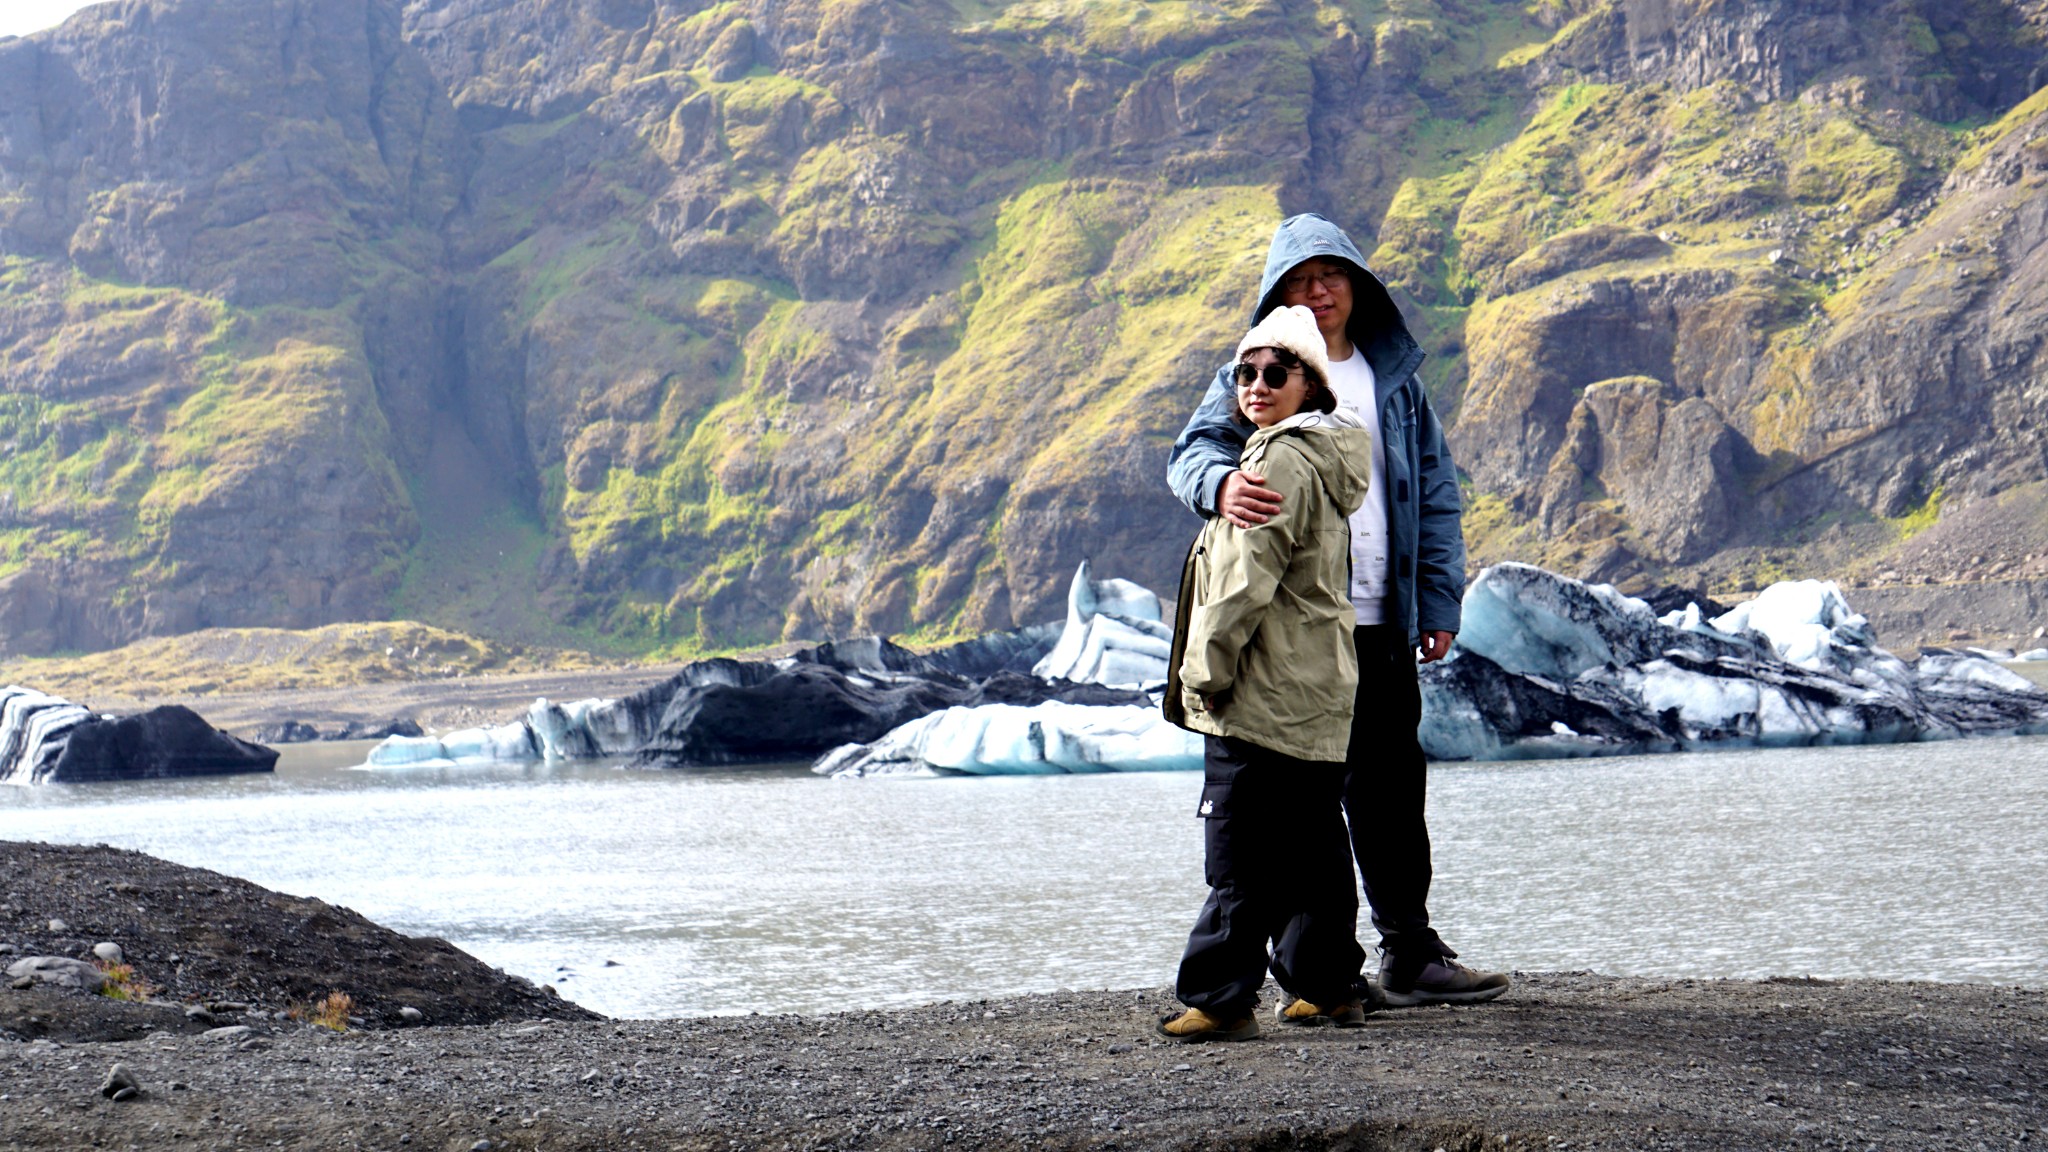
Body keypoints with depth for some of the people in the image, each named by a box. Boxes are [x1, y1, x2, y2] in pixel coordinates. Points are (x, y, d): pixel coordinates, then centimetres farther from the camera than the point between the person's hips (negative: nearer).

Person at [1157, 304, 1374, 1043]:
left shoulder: (1282, 461, -14)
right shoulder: (1325, 460, 18)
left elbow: (1248, 580, -19)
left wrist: (1204, 670, -13)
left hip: (1265, 693, -10)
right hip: (1320, 692, 10)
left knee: (1239, 851, -9)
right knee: (1312, 842, 13)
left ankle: (1220, 998, -8)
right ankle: (1329, 986, 18)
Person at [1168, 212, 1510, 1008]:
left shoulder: (1394, 378, 15)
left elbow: (1436, 490, 18)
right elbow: (1194, 449, -12)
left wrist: (1439, 603, 10)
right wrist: (1222, 481, -37)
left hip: (1382, 622, 5)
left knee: (1392, 788, 9)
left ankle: (1412, 956, 16)